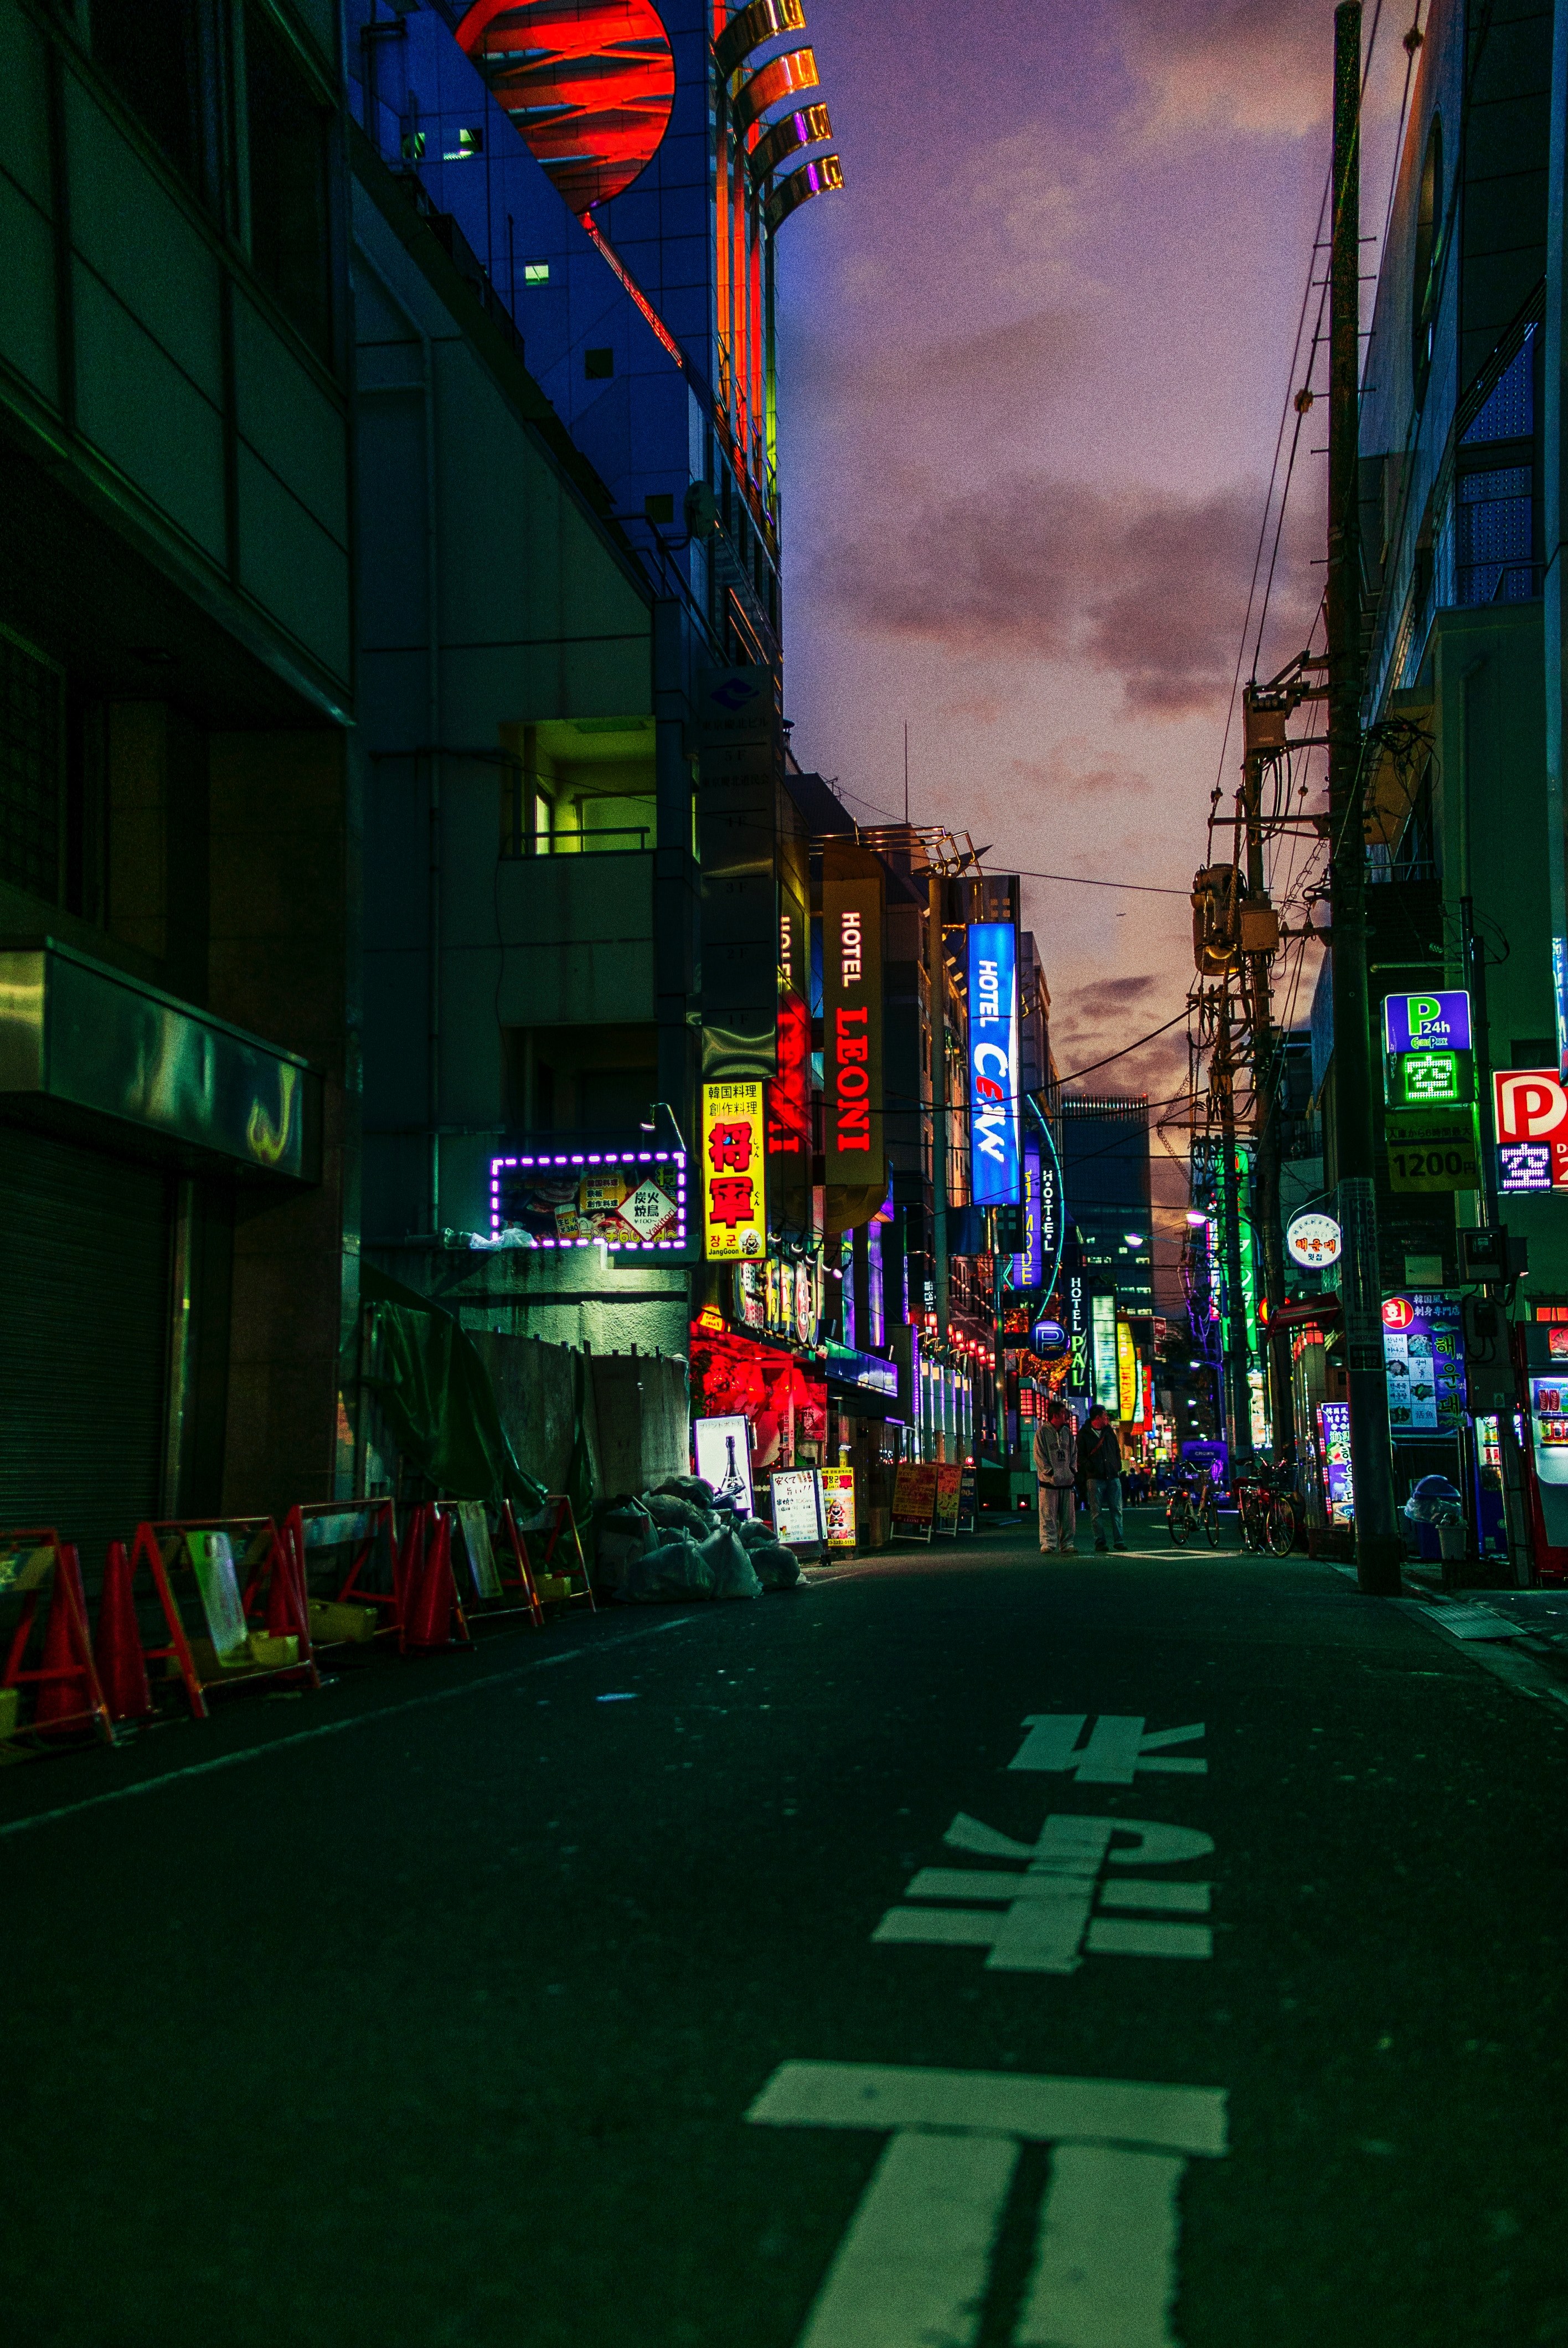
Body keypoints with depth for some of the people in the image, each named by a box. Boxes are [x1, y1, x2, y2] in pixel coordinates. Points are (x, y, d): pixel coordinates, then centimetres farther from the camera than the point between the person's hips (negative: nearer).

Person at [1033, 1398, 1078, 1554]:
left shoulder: (1068, 1432, 14)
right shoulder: (1042, 1433, -2)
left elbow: (1074, 1453, 18)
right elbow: (1039, 1457, -5)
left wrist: (1073, 1471, 4)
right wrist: (1051, 1473, -13)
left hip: (1067, 1481, 5)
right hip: (1049, 1482, -5)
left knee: (1068, 1515, 5)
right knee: (1048, 1515, -6)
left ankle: (1067, 1543, 11)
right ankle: (1047, 1544, -5)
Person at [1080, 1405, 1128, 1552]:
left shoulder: (1110, 1431, 15)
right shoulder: (1084, 1435, -1)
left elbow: (1117, 1450, 23)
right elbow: (1080, 1456, -2)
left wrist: (1118, 1468, 13)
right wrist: (1090, 1468, -11)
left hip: (1113, 1477, 5)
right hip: (1095, 1479, -4)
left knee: (1117, 1510, 2)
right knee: (1097, 1512, -2)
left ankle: (1119, 1540, 4)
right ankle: (1100, 1541, 1)